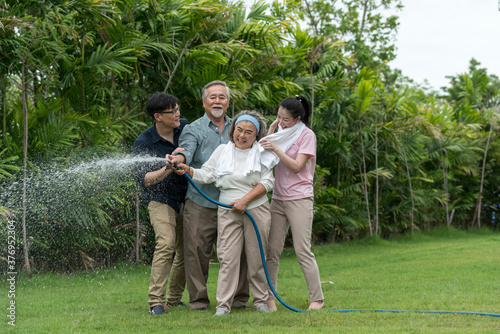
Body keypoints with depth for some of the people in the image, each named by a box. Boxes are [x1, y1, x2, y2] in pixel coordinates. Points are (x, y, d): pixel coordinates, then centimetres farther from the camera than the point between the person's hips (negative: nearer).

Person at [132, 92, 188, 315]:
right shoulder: (144, 142, -12)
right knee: (166, 245, -22)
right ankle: (156, 301, -21)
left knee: (186, 251, 5)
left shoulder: (185, 127, 1)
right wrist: (167, 170, -29)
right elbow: (143, 179, -16)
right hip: (161, 199, -5)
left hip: (186, 198, 5)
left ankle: (175, 299, 21)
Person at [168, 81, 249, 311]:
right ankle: (198, 299, 3)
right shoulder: (194, 129, 6)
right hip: (201, 203, -3)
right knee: (197, 250, -6)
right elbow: (187, 151, -14)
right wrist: (179, 158, -36)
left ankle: (239, 298, 15)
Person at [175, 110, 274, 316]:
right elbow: (206, 175, 5)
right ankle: (223, 305, -6)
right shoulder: (222, 150, 8)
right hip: (228, 212, 1)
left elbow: (267, 182, -4)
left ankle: (261, 301, 19)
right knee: (228, 257, -6)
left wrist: (244, 200, -13)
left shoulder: (261, 153, 3)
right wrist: (188, 170, -14)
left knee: (256, 258, 6)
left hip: (256, 210, -1)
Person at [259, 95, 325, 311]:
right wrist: (270, 133, 2)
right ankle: (269, 298, 4)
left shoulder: (306, 135, -5)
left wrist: (276, 148, -22)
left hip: (299, 199, -6)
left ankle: (317, 299, -2)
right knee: (272, 250, 0)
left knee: (303, 251, -8)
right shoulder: (282, 134, 14)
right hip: (278, 198, 6)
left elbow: (297, 166, -14)